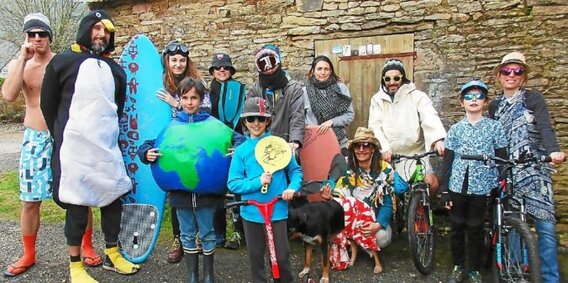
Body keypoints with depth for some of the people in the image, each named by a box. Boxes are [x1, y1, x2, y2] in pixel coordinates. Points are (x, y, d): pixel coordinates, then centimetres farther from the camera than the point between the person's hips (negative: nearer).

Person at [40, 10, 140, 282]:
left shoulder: (115, 69, 13)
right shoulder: (63, 61, -1)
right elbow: (48, 104, 3)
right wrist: (64, 138, 8)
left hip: (108, 147, 5)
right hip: (76, 148, -5)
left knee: (113, 198, 9)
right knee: (77, 205, 2)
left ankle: (112, 255, 25)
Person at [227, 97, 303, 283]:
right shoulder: (241, 151, -1)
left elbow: (295, 170, 5)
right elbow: (233, 183, -4)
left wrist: (292, 187, -13)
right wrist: (257, 182, -17)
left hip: (277, 210, -1)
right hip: (251, 211, 1)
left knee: (282, 256, 6)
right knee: (255, 256, 14)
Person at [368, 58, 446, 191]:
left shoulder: (417, 96, 0)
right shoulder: (377, 99, 6)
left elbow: (430, 118, -16)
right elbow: (375, 127, -5)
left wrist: (438, 139, -36)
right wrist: (384, 149, -22)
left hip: (416, 153, -1)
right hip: (389, 155, 2)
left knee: (431, 183, -15)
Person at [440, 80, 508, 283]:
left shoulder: (494, 127, 3)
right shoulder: (455, 129, 5)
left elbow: (502, 160, 5)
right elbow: (447, 161, 5)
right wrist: (444, 190, 2)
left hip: (481, 187, -1)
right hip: (457, 186, 1)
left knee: (475, 230, 6)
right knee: (457, 228, 9)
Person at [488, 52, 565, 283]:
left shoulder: (533, 98, 2)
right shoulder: (495, 106, 14)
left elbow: (545, 127, -12)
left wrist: (553, 151, -29)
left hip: (534, 170, -3)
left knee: (545, 224, -7)